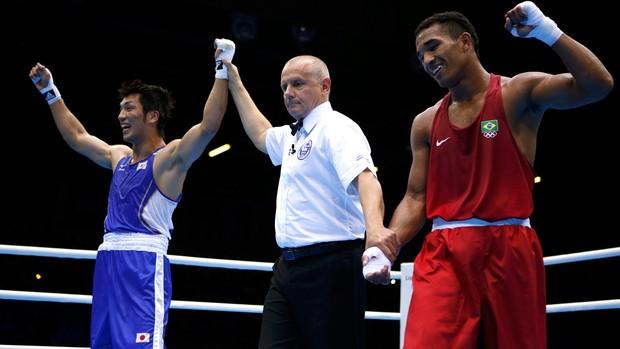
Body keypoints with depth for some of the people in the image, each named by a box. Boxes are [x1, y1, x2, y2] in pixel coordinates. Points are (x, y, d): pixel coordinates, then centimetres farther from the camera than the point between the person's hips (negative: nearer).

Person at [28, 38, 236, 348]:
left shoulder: (170, 157, -4)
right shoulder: (118, 156, 20)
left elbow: (209, 126, -20)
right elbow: (76, 137, 35)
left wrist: (222, 69, -20)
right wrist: (50, 91, 37)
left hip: (144, 263, -8)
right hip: (108, 262, 8)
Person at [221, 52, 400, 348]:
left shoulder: (335, 128, -8)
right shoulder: (293, 135, 20)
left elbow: (364, 177, -26)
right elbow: (260, 134, 42)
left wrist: (374, 226, -45)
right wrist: (234, 82, 42)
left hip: (329, 266, -9)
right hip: (288, 266, 9)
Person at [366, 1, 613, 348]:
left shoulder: (518, 93, 2)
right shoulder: (425, 123, 12)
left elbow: (597, 86, -12)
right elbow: (415, 199, 11)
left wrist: (548, 31, -19)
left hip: (509, 250, -2)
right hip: (443, 254, 2)